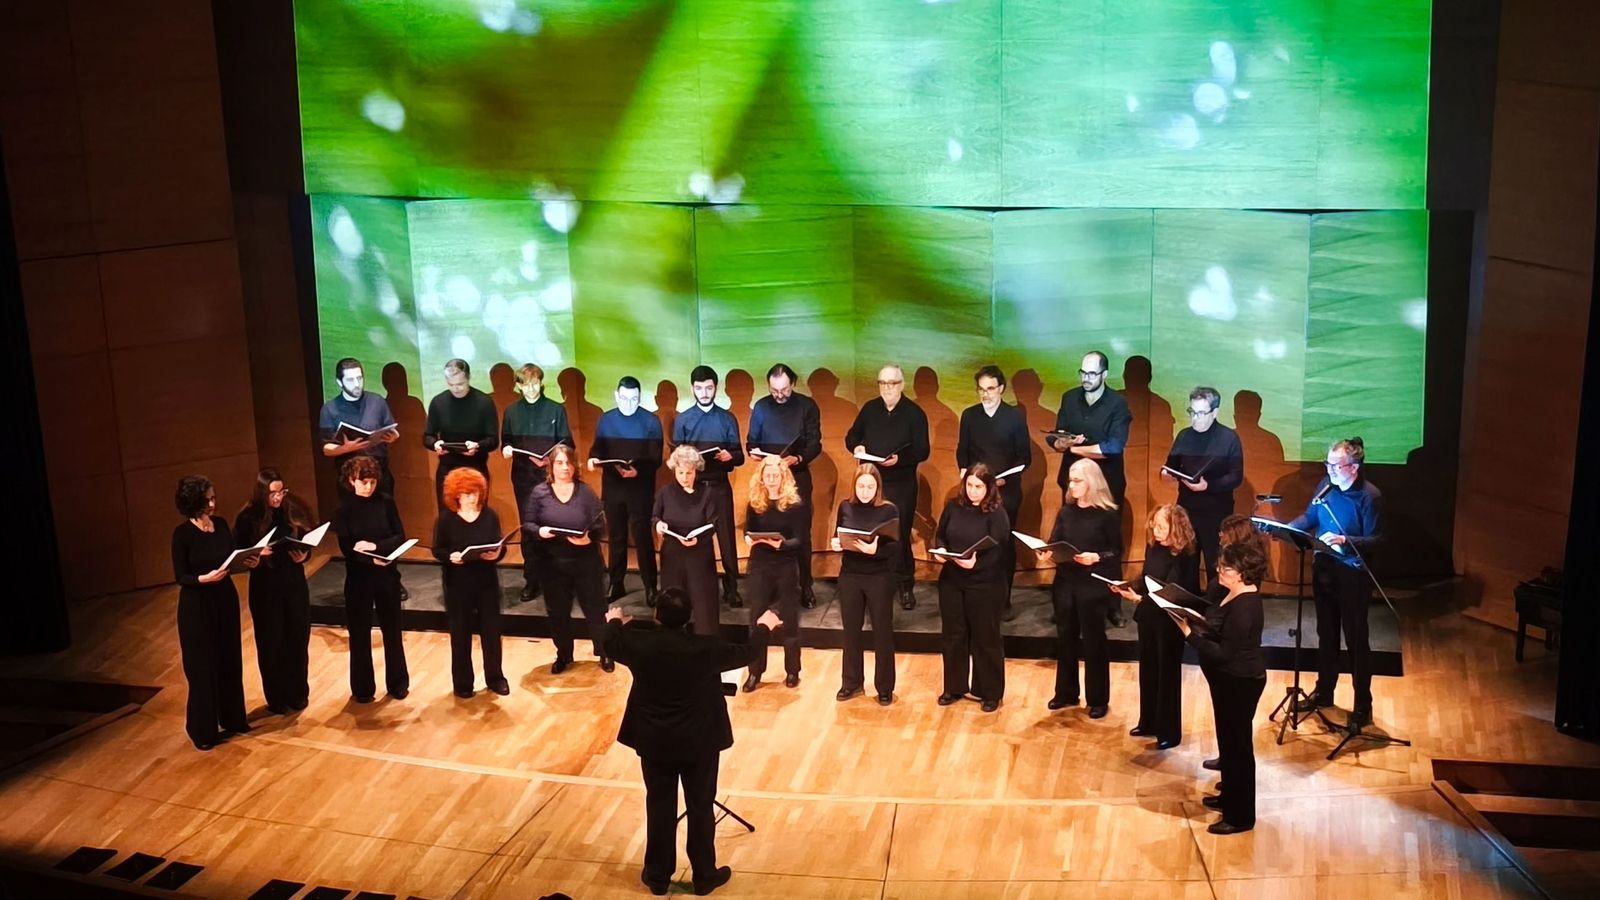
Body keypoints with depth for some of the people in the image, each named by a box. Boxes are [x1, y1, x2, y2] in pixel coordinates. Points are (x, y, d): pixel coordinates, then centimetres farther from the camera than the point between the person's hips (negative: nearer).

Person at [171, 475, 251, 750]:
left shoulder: (221, 524, 1)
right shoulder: (182, 534, -14)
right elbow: (180, 577, -13)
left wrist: (249, 560, -11)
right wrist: (205, 578, -30)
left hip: (226, 600, 5)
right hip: (197, 607, -5)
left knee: (230, 662, 14)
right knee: (203, 667, 2)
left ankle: (232, 719, 29)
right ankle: (203, 731, 14)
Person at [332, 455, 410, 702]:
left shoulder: (385, 502, -2)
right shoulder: (343, 507, -6)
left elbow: (400, 537, -3)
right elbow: (346, 548, -10)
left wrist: (375, 546, -18)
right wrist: (371, 560, -23)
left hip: (386, 575, 1)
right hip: (358, 578, -1)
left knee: (392, 630, 10)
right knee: (360, 633, 7)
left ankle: (398, 683, 23)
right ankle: (363, 688, 19)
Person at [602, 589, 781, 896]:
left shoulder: (639, 644, -15)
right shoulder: (705, 649, -20)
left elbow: (612, 645, 9)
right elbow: (745, 653, -1)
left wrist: (615, 622, 32)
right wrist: (764, 627, 19)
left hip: (654, 741, 2)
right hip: (699, 742, -2)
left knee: (659, 806, 14)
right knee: (700, 807, 12)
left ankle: (658, 876, 25)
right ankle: (704, 876, 23)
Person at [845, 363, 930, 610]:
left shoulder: (914, 413, -5)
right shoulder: (869, 409, 6)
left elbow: (922, 451, -8)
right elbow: (851, 436, 14)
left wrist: (899, 458, -25)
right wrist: (857, 447, -9)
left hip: (902, 485, -3)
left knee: (901, 536, 3)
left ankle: (906, 586, 14)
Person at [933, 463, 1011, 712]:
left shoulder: (997, 513, -11)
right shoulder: (954, 506, 3)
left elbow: (997, 551, -16)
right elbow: (940, 535, 11)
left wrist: (976, 563, -32)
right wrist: (941, 550, -10)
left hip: (985, 584, -5)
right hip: (951, 580, 5)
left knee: (985, 638, 5)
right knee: (952, 635, 13)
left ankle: (991, 693, 17)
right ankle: (954, 687, 27)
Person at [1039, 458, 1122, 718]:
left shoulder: (1108, 514, -8)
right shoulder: (1066, 511, 7)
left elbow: (1116, 551, -7)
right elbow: (1054, 543, 4)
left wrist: (1096, 557, -23)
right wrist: (1046, 553, -17)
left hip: (1093, 586, -5)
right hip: (1065, 583, 5)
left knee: (1093, 641, 3)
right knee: (1065, 638, 12)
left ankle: (1098, 699, 13)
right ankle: (1066, 693, 25)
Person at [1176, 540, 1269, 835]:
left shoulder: (1244, 608, -28)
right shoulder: (1234, 595, 3)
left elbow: (1223, 653, -28)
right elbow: (1216, 631, 12)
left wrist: (1189, 634, -27)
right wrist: (1192, 623, -1)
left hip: (1240, 683, -10)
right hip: (1229, 679, 10)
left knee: (1237, 744, 1)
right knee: (1228, 740, 23)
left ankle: (1240, 816, 13)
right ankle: (1229, 796, 40)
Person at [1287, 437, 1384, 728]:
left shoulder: (1369, 496, -18)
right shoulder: (1325, 486, -2)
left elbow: (1375, 540, -18)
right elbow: (1309, 517, 11)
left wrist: (1343, 540, -30)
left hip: (1353, 575, -6)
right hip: (1324, 569, 6)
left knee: (1356, 640, 3)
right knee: (1326, 634, 19)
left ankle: (1363, 705, 14)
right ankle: (1323, 691, 34)